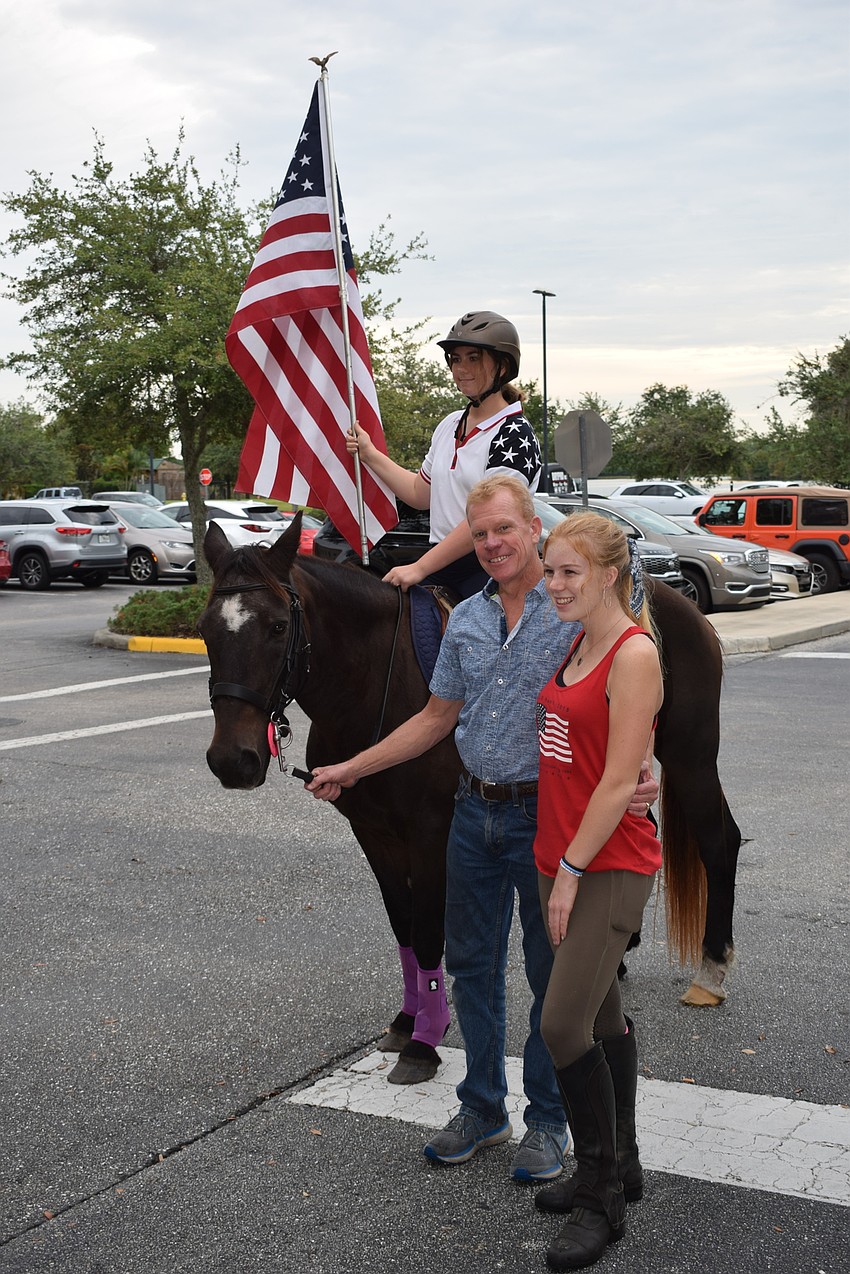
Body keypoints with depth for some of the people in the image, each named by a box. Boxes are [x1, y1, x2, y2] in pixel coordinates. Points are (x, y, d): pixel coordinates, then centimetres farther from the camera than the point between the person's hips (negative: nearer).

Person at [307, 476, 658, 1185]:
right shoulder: (466, 619, 8)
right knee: (472, 964, 14)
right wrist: (352, 769, 14)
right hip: (476, 813, 6)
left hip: (546, 815, -6)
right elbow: (438, 718, 15)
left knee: (552, 973, 6)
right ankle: (482, 1106, 30)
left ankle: (549, 1120, 22)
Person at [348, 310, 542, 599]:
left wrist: (419, 568, -19)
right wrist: (369, 455, 20)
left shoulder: (516, 435, -10)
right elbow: (421, 494, 26)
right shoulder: (449, 426, 16)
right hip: (439, 565, 7)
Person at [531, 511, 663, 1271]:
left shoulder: (635, 654, -15)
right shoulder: (575, 647, 12)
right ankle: (619, 1167, 32)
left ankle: (601, 1203, 2)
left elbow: (618, 784, -19)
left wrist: (572, 871, -17)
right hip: (565, 860, 9)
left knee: (563, 1023, -12)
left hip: (611, 867, -9)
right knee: (601, 1016, 17)